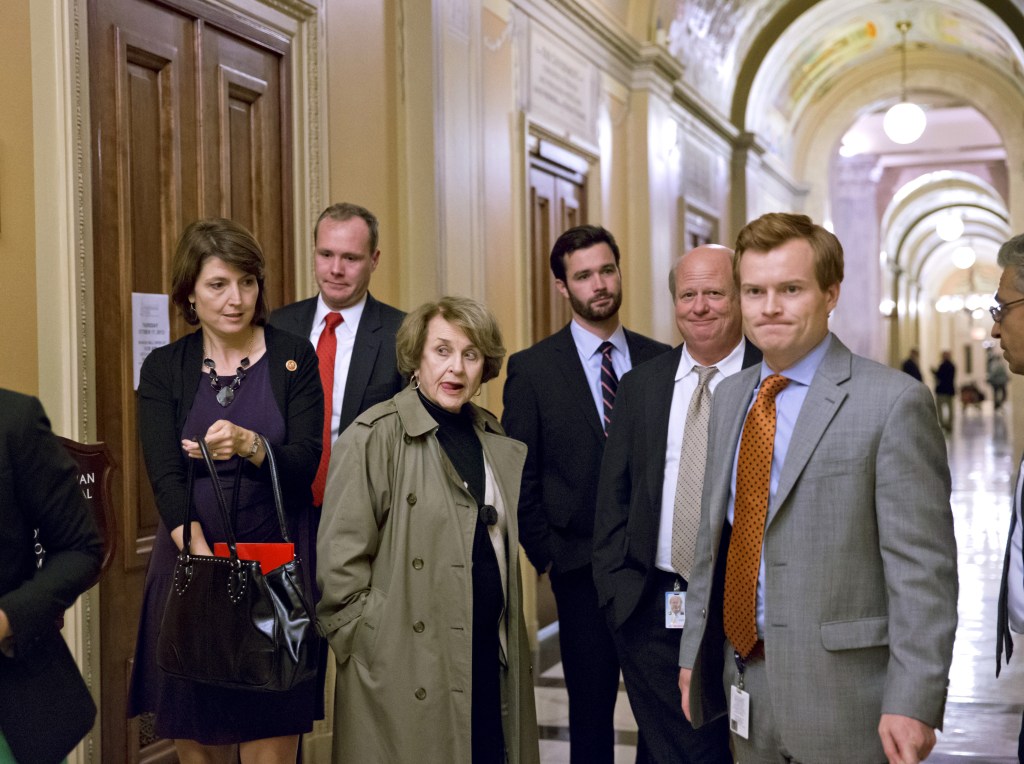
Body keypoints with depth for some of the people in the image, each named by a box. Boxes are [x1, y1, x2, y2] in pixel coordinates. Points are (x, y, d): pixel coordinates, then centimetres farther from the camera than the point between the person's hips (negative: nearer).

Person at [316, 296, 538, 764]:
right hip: (408, 672, -6)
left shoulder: (498, 442, 12)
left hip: (492, 661, 6)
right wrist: (373, 646, -10)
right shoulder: (376, 437, -9)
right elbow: (339, 562, -11)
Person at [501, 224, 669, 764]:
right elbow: (519, 476, 0)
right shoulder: (532, 369, 0)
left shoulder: (659, 360, 6)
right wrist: (545, 554, -4)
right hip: (583, 567, -2)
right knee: (591, 706, 8)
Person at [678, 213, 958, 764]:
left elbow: (923, 570, -14)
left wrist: (914, 703, -18)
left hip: (841, 693, -6)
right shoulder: (729, 397, 9)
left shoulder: (893, 402, -12)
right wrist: (693, 652, 13)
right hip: (744, 686, 6)